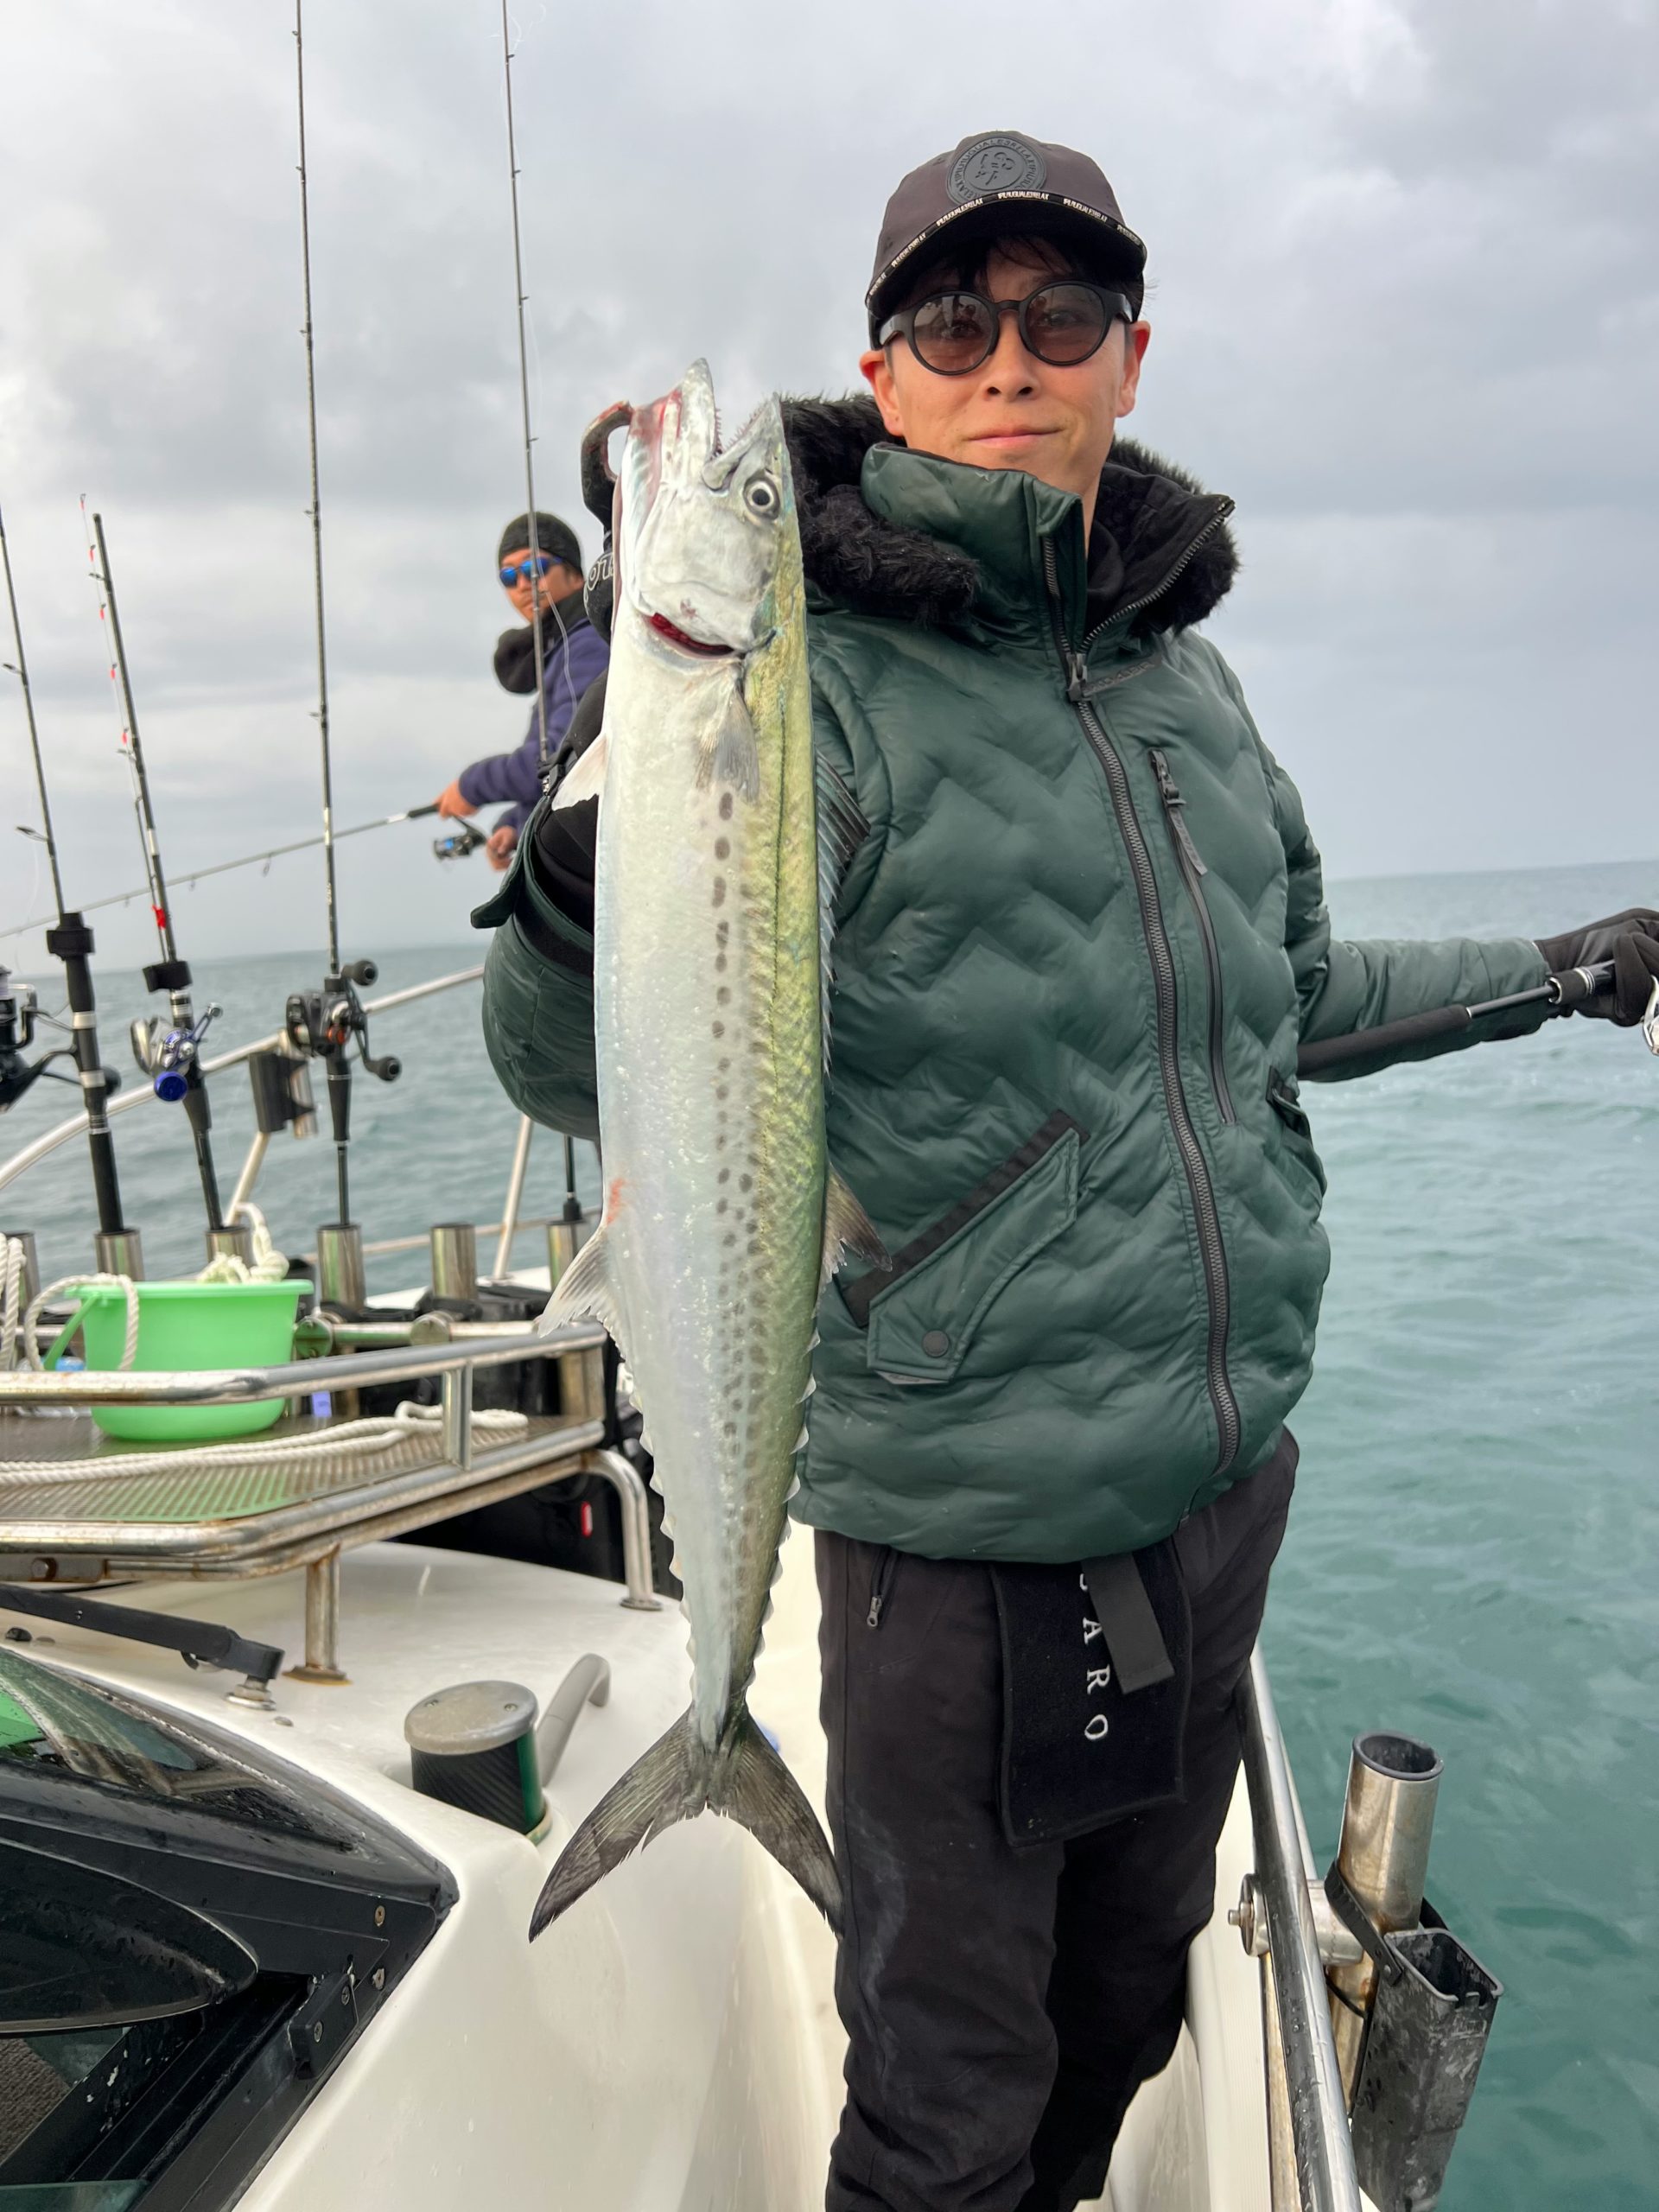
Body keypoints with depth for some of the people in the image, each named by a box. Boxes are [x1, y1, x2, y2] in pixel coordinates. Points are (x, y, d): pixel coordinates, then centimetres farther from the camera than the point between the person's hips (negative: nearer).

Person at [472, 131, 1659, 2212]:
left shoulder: (1187, 670, 6)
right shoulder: (810, 682, -14)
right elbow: (581, 1072, -21)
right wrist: (577, 886, -41)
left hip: (1225, 1476, 7)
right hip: (968, 1531, -6)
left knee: (1128, 2001, 28)